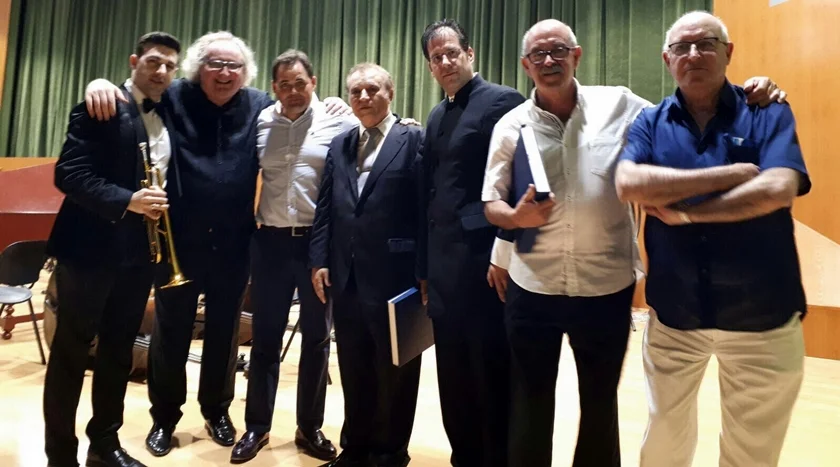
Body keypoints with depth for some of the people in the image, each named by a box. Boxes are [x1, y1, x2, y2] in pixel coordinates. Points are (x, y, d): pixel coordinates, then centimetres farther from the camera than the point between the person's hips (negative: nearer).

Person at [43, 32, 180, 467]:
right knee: (70, 352, 7)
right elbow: (68, 174, -15)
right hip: (91, 245, -6)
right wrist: (126, 201, -25)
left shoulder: (169, 116, 12)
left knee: (118, 352, 15)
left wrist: (157, 206, 2)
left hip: (139, 250, 6)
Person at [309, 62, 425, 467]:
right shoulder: (339, 145, 14)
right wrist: (319, 260, 3)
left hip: (393, 276, -5)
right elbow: (325, 208, 11)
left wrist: (423, 271, -13)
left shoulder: (414, 139, -3)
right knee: (353, 370, 17)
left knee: (394, 371, 11)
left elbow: (426, 209, -10)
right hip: (346, 276, 6)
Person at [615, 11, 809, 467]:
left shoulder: (768, 113, -1)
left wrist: (684, 212, -17)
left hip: (762, 318, 0)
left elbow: (778, 189, -18)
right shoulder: (649, 122, 2)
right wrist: (731, 174, -17)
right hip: (673, 314, 1)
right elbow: (628, 184, -18)